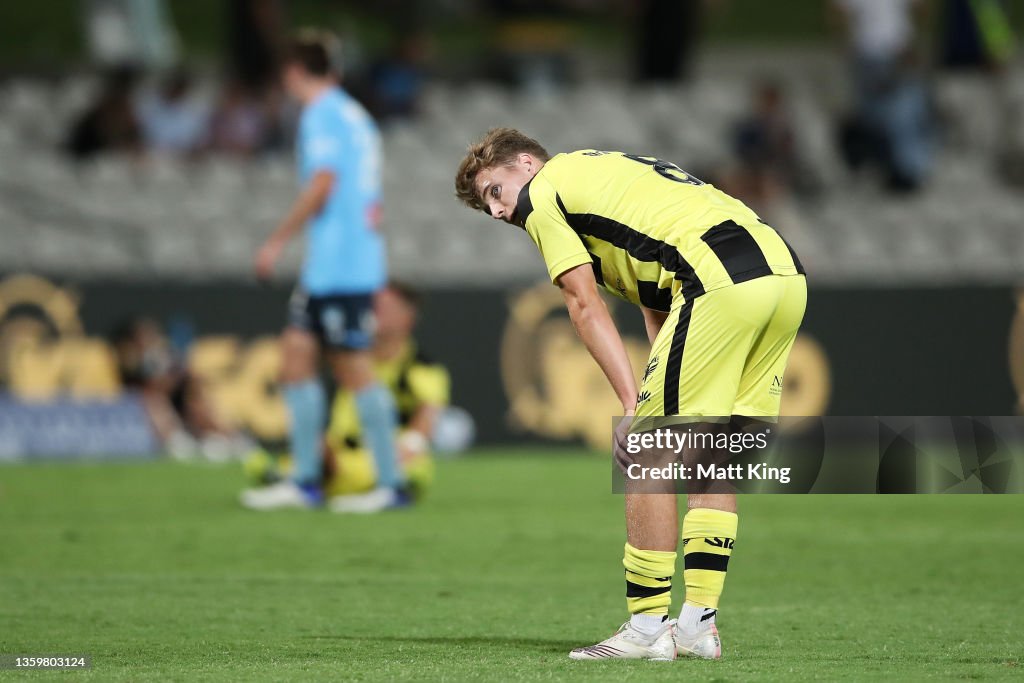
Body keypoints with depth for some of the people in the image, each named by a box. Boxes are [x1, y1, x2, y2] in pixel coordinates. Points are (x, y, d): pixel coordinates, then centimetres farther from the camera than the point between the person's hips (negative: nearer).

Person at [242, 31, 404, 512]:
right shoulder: (355, 115, 19)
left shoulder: (322, 114, -9)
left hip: (339, 268, -9)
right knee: (295, 351, 8)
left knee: (353, 368, -7)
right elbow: (370, 199, 22)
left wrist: (278, 241, -13)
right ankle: (306, 482, 8)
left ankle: (392, 484, -5)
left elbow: (322, 184, -18)